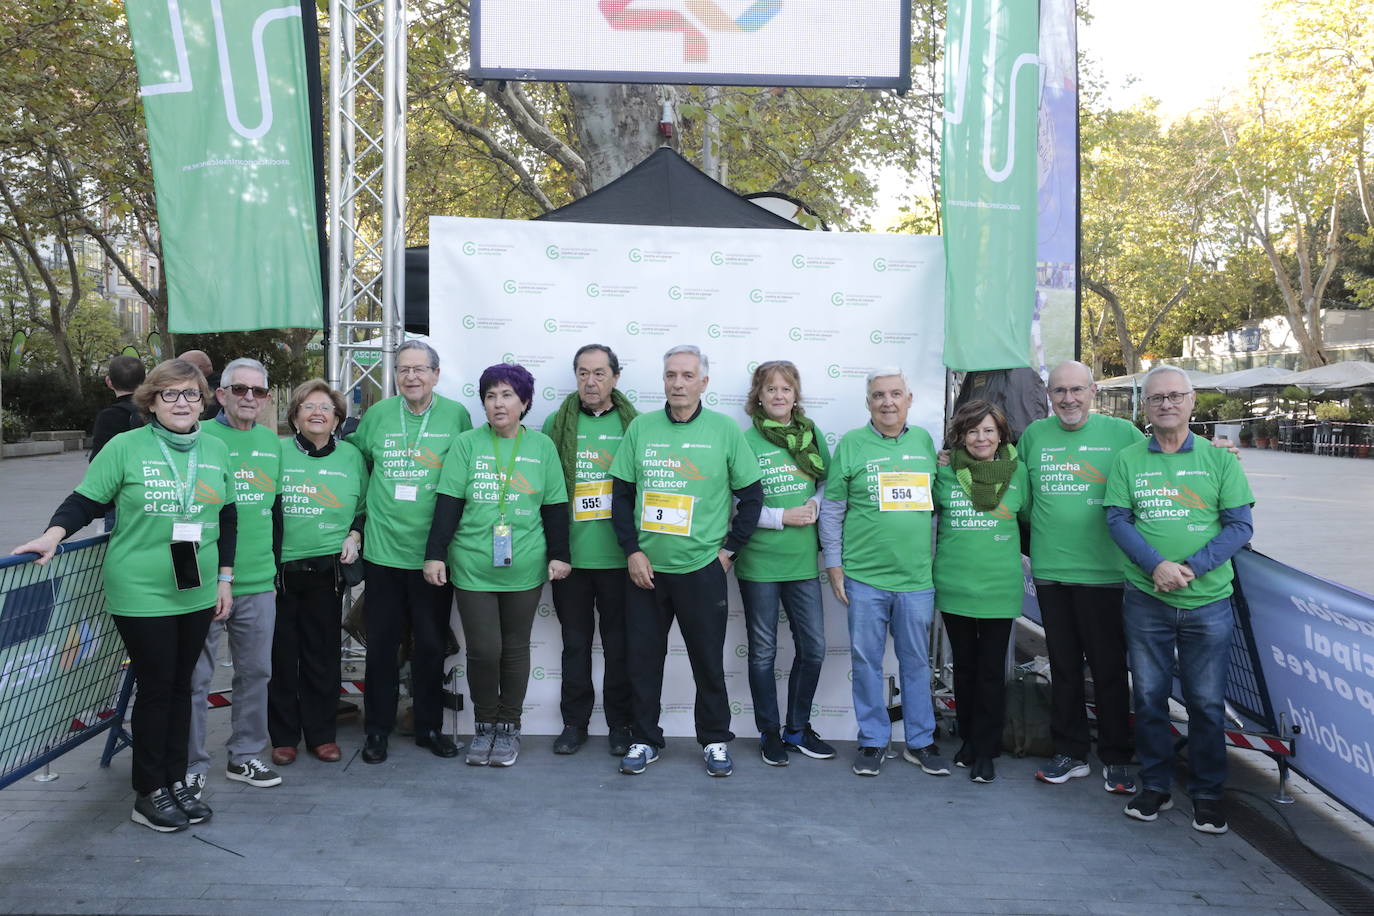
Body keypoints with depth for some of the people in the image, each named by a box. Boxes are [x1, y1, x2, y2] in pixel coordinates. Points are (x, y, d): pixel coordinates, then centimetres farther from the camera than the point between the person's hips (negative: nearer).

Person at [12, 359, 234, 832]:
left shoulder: (216, 450, 5)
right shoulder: (126, 446, -7)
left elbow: (227, 518, 12)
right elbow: (85, 501, -5)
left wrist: (224, 578, 10)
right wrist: (53, 534, -23)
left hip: (197, 594, 4)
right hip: (141, 594, -4)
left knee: (181, 686, 13)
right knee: (155, 687, 2)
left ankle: (176, 781, 26)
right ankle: (150, 793, 17)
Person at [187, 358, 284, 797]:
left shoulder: (271, 441, 11)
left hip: (259, 583, 5)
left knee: (256, 671, 13)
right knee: (196, 677, 3)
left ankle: (245, 756, 28)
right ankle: (191, 767, 17)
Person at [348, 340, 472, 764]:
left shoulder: (456, 415, -1)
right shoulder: (377, 416, 4)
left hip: (433, 553, -1)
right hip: (383, 549, 1)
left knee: (432, 644, 9)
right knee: (381, 642, 8)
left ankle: (430, 726, 24)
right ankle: (377, 728, 22)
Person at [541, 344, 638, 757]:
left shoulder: (633, 424, 2)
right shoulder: (557, 424, 5)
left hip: (618, 554, -1)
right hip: (570, 552, 1)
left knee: (619, 643, 9)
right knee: (575, 640, 11)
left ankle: (620, 724, 22)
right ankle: (575, 722, 24)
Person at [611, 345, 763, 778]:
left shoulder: (725, 430, -2)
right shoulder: (641, 428, 3)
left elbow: (751, 496, 3)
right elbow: (621, 495, 5)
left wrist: (729, 549, -1)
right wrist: (632, 551, -3)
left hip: (701, 568, -2)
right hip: (645, 568, 2)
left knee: (709, 660, 8)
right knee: (643, 657, 10)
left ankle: (716, 741, 25)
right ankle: (645, 739, 26)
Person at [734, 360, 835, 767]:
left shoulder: (813, 434, 4)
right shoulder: (745, 440, -8)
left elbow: (828, 483, 12)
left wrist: (815, 506, -8)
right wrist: (783, 517, -15)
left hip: (802, 560, 4)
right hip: (759, 562, -3)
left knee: (813, 647, 9)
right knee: (763, 652, 8)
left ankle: (798, 729, 28)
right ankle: (769, 734, 24)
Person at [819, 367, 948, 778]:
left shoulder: (924, 441, 7)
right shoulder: (851, 444, -2)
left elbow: (937, 500, 16)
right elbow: (831, 510, 1)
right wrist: (834, 565, -2)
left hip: (917, 577, 2)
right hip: (864, 577, -2)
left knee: (916, 662, 11)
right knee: (867, 661, 6)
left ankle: (920, 741, 24)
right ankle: (873, 740, 20)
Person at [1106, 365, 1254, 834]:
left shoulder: (1219, 459, 2)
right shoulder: (1127, 460, 4)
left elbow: (1240, 526, -2)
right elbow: (1117, 519, -2)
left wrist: (1192, 567, -15)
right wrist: (1156, 565, -17)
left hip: (1208, 601, -1)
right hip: (1146, 600, 1)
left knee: (1207, 702, 6)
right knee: (1149, 696, 9)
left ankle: (1208, 794, 23)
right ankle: (1154, 786, 24)